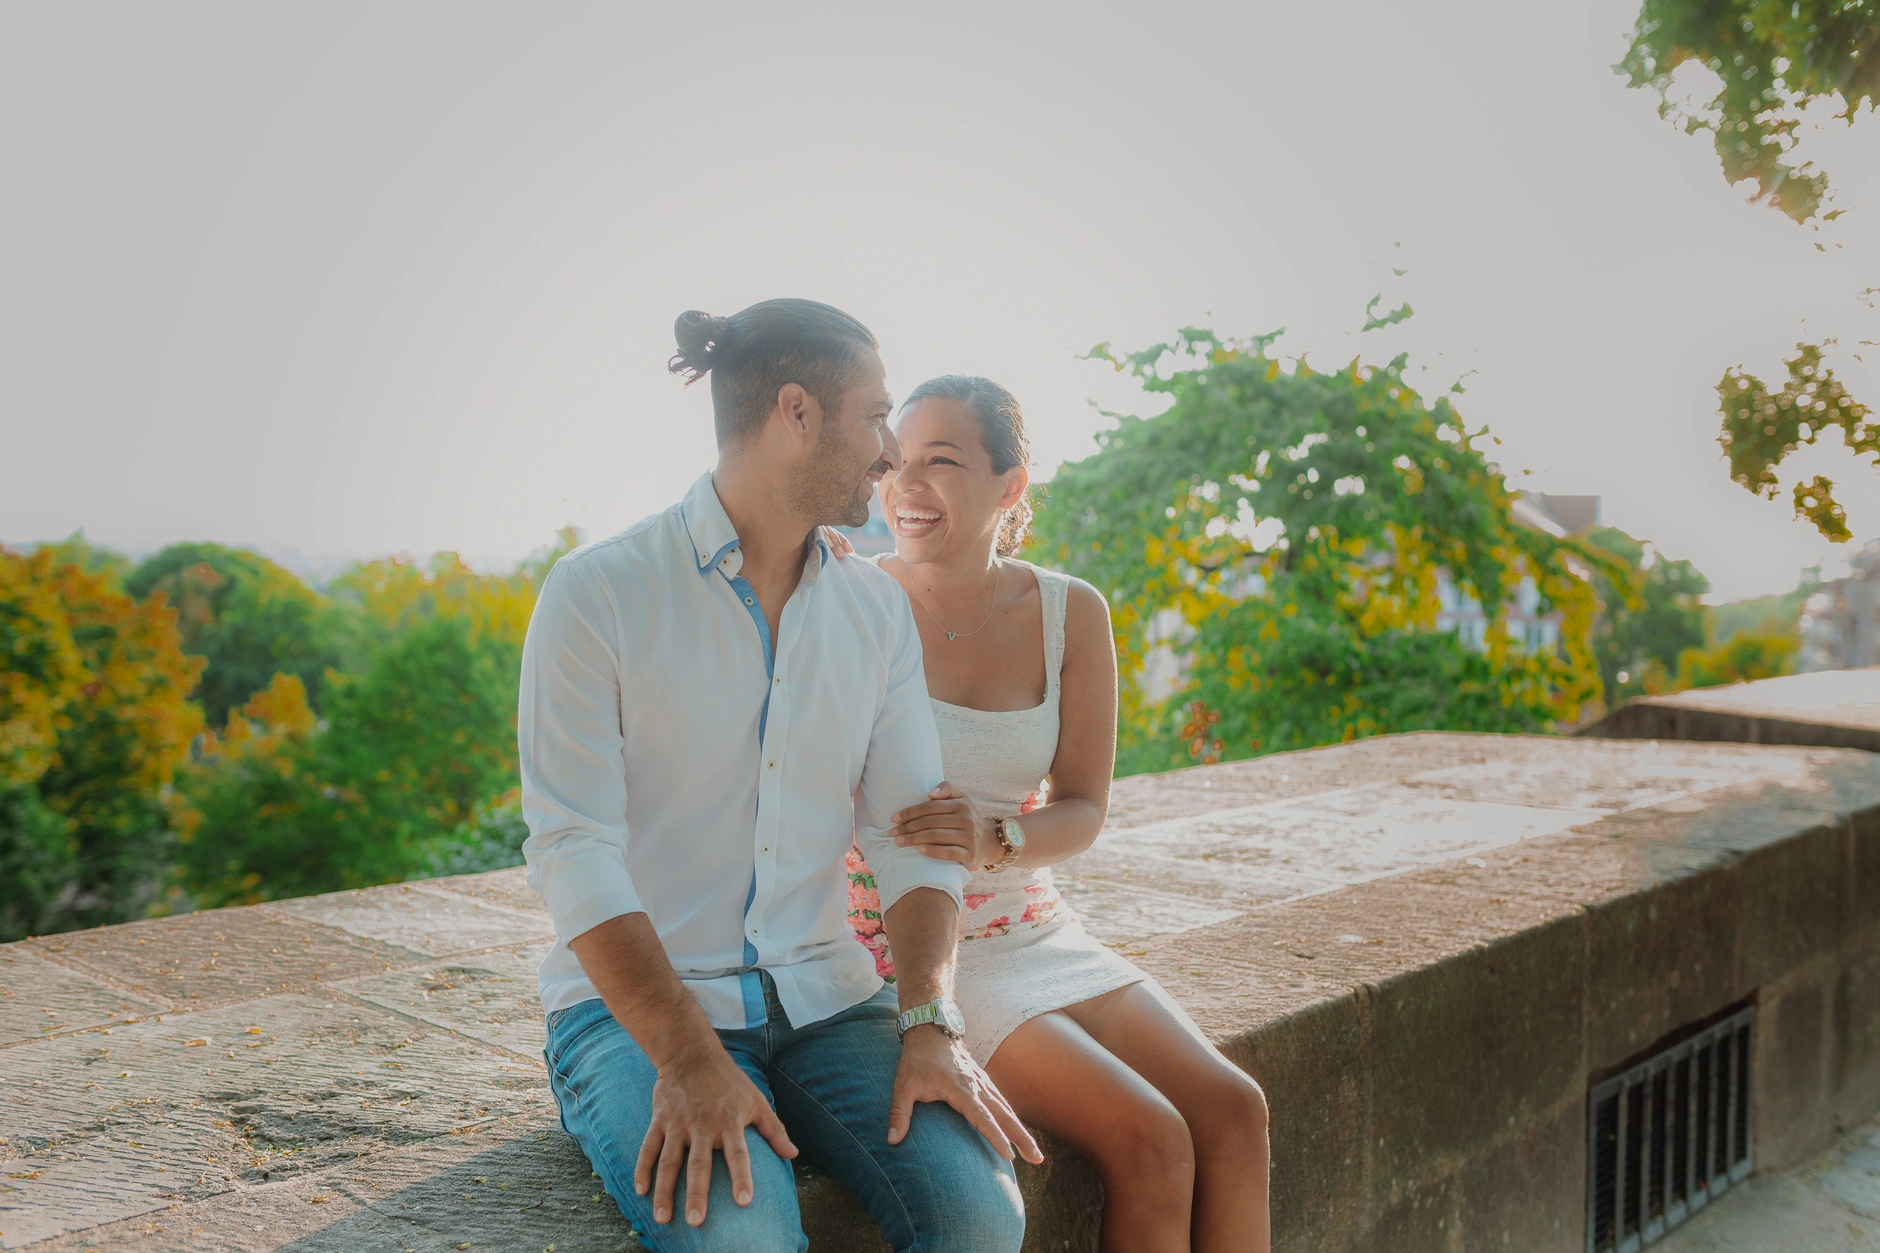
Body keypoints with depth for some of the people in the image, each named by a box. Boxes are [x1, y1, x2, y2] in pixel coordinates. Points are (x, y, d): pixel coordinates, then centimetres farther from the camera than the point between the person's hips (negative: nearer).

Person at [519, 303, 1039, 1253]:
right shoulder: (597, 594, -9)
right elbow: (572, 852, -15)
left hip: (821, 997, 5)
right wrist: (688, 1058, -25)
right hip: (632, 1004, -4)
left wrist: (930, 1023, -13)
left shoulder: (878, 611, 8)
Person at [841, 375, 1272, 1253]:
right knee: (1148, 1140, -19)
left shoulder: (1073, 613, 0)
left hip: (1035, 932, 5)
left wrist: (994, 841, -20)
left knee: (1232, 1111, -12)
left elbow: (1083, 810, -1)